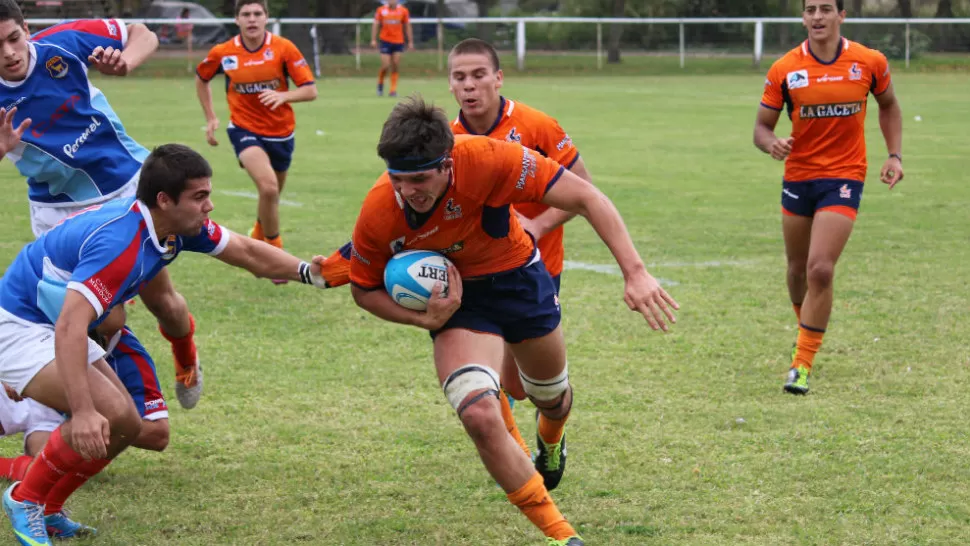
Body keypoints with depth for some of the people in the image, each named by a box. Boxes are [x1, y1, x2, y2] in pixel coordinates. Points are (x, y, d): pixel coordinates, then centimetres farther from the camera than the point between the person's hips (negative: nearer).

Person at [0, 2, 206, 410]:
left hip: (128, 187, 1)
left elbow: (143, 35, -6)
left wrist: (123, 63, -27)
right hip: (60, 211, -1)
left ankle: (186, 359, 43)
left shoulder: (62, 42, -19)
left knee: (161, 300, 11)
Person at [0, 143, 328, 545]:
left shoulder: (178, 225, -4)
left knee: (125, 426, 7)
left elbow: (247, 252, 10)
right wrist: (83, 410, -46)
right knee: (108, 414, -25)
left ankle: (46, 510, 19)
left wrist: (308, 271, -2)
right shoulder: (120, 243, -33)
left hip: (51, 327, 10)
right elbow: (69, 327, -40)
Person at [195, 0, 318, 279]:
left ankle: (257, 241, 48)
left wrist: (283, 96, -31)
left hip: (281, 132, 2)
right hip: (245, 129, -2)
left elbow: (310, 90, -12)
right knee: (268, 186, -26)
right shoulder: (222, 53, -8)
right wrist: (210, 117, 8)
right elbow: (201, 78, 13)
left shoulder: (283, 48, -11)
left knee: (271, 195, 18)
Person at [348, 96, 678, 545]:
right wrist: (425, 318, -25)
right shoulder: (379, 214, -29)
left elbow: (585, 197, -30)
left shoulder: (486, 159, -35)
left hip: (518, 276, 1)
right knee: (479, 415, -24)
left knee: (552, 398, 22)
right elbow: (364, 288, -9)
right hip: (456, 297, -1)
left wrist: (635, 273, -37)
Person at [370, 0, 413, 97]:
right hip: (385, 41, -1)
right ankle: (380, 83, 21)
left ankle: (393, 90, 4)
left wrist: (410, 42, 6)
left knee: (395, 67, -2)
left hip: (398, 42, 1)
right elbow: (375, 25, 4)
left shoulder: (403, 11, 2)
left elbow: (407, 27, 8)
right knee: (385, 66, -7)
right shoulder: (381, 10, 0)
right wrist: (373, 40, -3)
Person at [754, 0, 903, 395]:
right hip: (798, 176, 2)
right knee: (798, 271, 15)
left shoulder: (870, 62, -6)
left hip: (844, 177, -2)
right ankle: (807, 331, 45)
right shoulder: (784, 70, -6)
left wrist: (894, 155, 4)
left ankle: (803, 364, -8)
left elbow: (888, 105, 14)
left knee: (820, 270, -16)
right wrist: (771, 143, -25)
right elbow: (762, 126, -1)